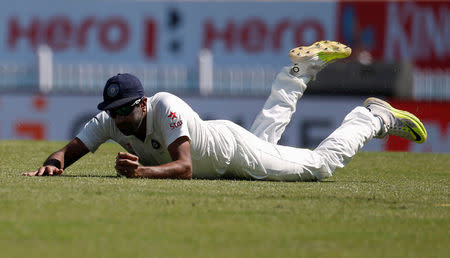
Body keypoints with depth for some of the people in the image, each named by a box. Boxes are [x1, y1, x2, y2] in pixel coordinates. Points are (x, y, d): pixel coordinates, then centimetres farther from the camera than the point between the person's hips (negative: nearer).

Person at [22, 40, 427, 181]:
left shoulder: (166, 108, -44)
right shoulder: (109, 122, -27)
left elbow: (184, 167, -51)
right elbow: (71, 150, -25)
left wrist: (141, 172, -67)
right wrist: (52, 165, -48)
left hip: (232, 147, -6)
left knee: (321, 164, 7)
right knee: (265, 135, 37)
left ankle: (373, 117, 29)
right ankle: (300, 72, 55)